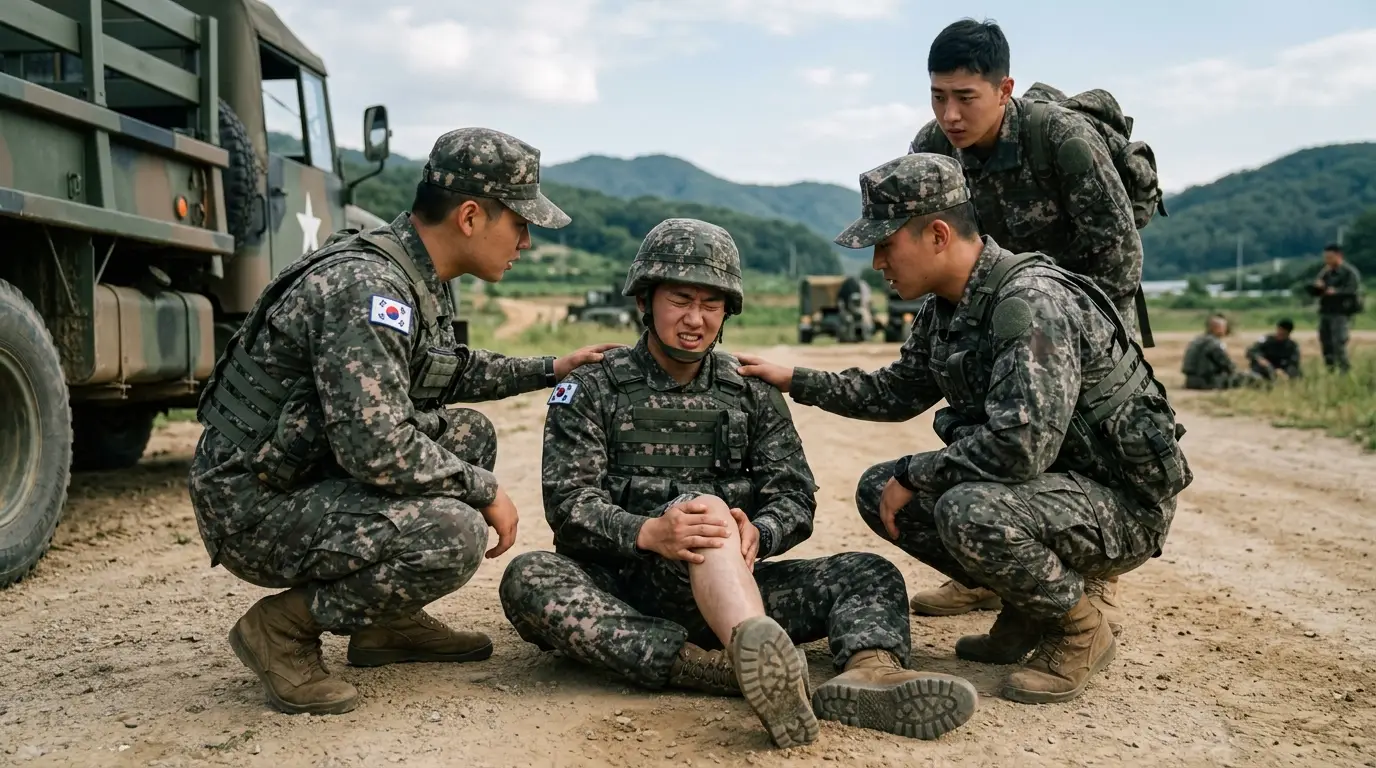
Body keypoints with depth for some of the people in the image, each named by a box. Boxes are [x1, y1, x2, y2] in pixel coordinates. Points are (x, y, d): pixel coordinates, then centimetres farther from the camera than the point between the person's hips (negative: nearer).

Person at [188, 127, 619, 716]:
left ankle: (390, 622, 16)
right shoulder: (367, 287, -25)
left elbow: (445, 370, 26)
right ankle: (282, 628, -5)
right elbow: (378, 450, -31)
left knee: (469, 433, 12)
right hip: (255, 509, -10)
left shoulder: (416, 278, 6)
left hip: (309, 473, 10)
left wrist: (549, 370, 21)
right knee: (452, 533, -27)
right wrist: (484, 490, -17)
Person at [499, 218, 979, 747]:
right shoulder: (592, 391, 6)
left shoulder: (752, 393, 14)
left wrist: (754, 534, -21)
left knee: (870, 574, -14)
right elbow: (569, 503, -7)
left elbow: (795, 496, 4)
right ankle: (737, 666, -54)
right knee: (527, 579, -35)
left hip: (723, 589, 3)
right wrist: (646, 532, -29)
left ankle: (869, 672, -50)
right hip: (624, 592, -2)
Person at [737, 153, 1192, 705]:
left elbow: (1020, 445, -35)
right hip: (1044, 485, 9)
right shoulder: (943, 308, 3)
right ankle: (1027, 609, 13)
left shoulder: (1031, 303, -27)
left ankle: (1080, 631, -6)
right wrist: (795, 381, 12)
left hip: (1122, 503, -9)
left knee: (970, 512, -35)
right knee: (880, 489, 3)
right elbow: (899, 391, 19)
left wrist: (913, 475, -21)